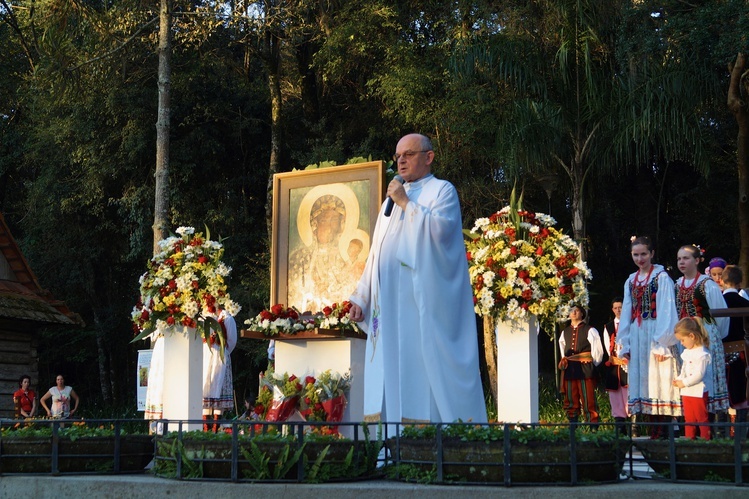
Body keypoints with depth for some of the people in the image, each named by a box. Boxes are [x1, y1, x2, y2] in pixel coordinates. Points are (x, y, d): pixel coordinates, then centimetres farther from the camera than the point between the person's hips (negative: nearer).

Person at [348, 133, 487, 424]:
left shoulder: (442, 190, 5)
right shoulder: (391, 199, 24)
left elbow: (440, 229, -16)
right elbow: (375, 255, 22)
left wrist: (406, 203, -9)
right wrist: (361, 297, 15)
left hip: (423, 301, -6)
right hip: (389, 304, 7)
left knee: (426, 364, -11)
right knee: (391, 371, 1)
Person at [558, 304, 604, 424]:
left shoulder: (589, 330, -2)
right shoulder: (565, 332, 15)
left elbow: (597, 351, -2)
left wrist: (591, 365, 0)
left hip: (585, 369, -5)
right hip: (569, 370, 5)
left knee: (588, 401, -7)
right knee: (570, 403, 7)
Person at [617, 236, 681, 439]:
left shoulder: (662, 278, -3)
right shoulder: (631, 281, 15)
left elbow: (666, 312, -9)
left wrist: (663, 343, -15)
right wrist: (624, 344, 11)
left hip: (656, 335, -6)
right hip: (637, 337, 6)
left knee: (659, 381, -7)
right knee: (642, 382, 4)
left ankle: (663, 433, -5)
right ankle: (653, 433, 7)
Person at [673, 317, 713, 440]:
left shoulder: (702, 354, -19)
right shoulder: (686, 352, 10)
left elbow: (698, 374, -24)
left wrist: (684, 383, -16)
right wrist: (678, 380, -1)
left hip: (698, 392, -9)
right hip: (687, 392, 9)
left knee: (702, 419, 1)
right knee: (689, 420, 14)